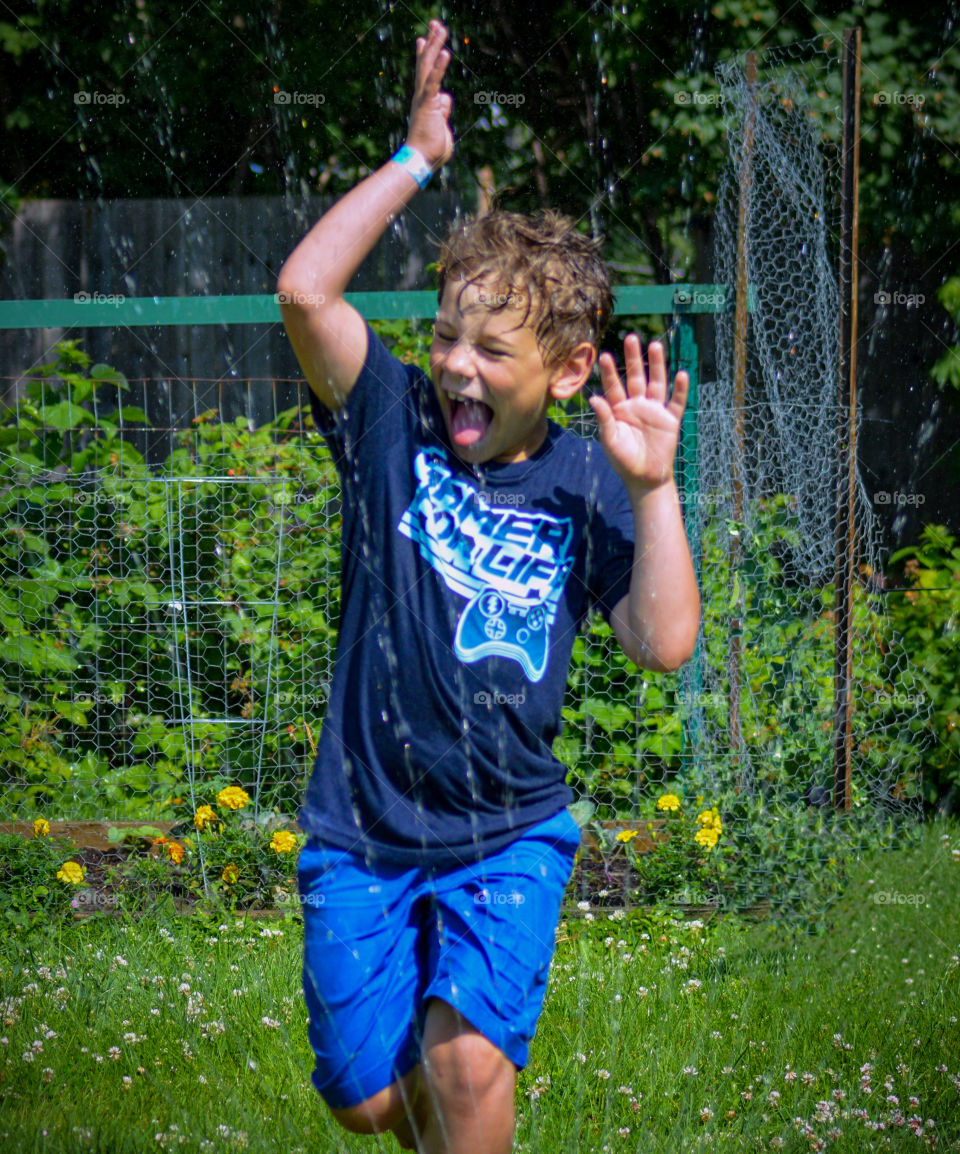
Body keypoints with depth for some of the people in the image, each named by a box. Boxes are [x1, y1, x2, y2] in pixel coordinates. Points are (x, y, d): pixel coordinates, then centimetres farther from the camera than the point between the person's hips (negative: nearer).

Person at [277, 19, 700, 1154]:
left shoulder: (586, 490, -3)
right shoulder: (396, 424, -4)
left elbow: (666, 643, -14)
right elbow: (304, 290, -19)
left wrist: (653, 487, -20)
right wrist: (416, 157, -15)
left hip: (508, 835, -1)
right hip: (360, 833, 1)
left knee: (469, 1061, -24)